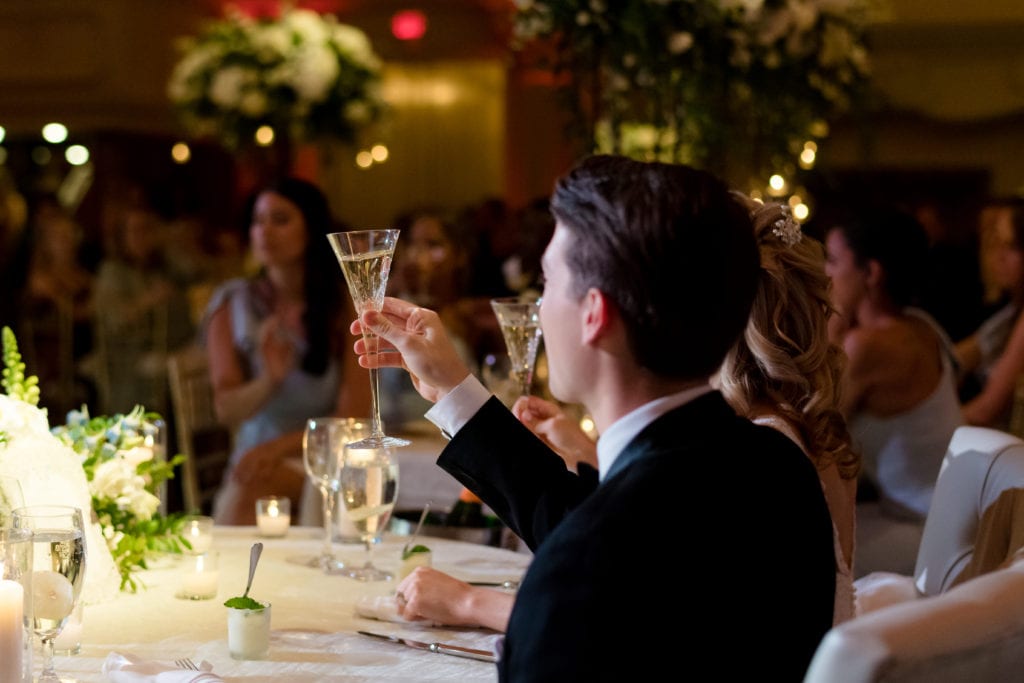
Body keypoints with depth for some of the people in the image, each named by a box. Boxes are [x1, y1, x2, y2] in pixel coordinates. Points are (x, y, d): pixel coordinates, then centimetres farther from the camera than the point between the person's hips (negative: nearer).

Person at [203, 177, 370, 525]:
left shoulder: (344, 309, 1)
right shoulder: (232, 302, 6)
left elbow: (353, 417, -7)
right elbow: (227, 409, -2)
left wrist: (279, 447, -20)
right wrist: (268, 381, -24)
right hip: (255, 456, 2)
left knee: (249, 486, -32)